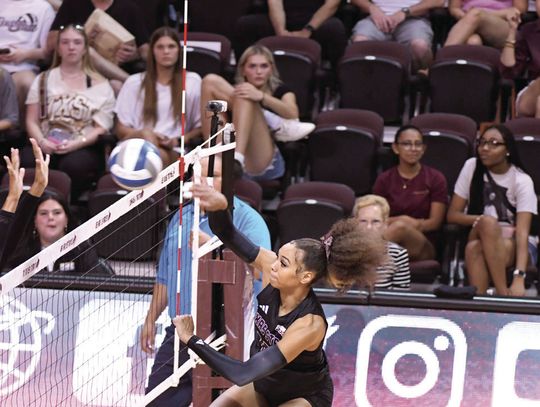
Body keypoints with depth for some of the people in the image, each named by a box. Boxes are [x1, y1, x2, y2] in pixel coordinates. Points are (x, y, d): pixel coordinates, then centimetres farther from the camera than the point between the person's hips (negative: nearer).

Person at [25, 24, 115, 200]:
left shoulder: (100, 85, 12)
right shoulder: (43, 80, 18)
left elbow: (102, 127, 3)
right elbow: (32, 121, 10)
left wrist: (76, 144, -15)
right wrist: (42, 142, -12)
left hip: (85, 148, -1)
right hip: (48, 147, 1)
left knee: (74, 164, -37)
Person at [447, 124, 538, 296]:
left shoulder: (522, 181, -12)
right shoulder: (472, 166, -1)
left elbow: (522, 232, -22)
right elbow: (452, 215, 2)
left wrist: (519, 278, -36)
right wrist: (482, 221, -17)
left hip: (514, 245, -3)